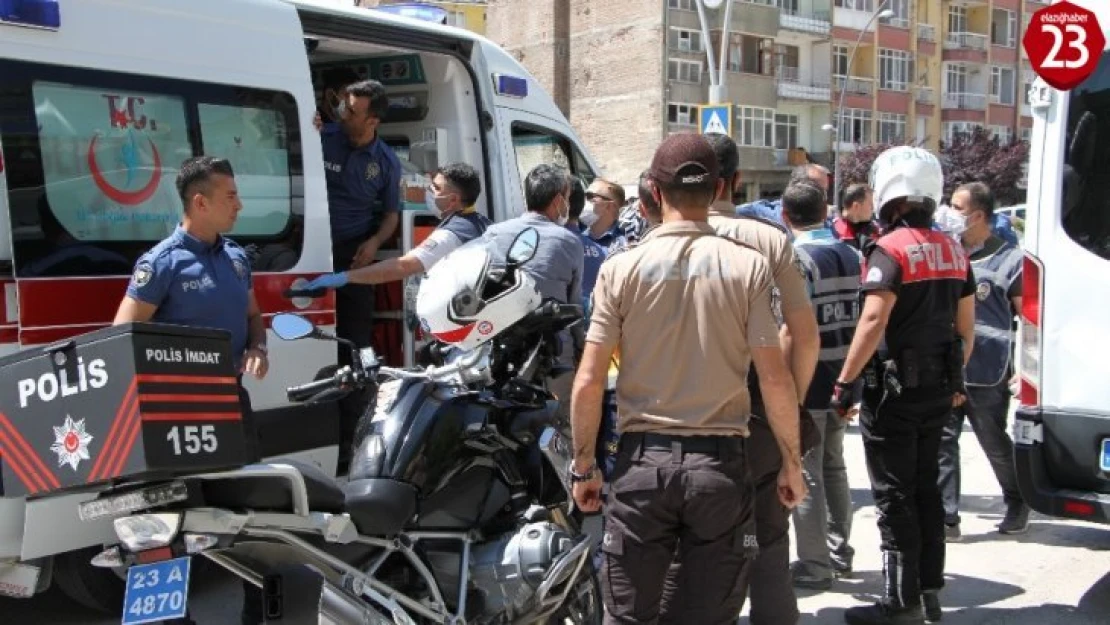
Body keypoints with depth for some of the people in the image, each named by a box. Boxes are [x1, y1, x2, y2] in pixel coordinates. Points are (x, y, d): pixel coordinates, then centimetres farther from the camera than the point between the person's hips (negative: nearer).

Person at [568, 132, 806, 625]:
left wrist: (584, 464, 7)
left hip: (642, 459, 0)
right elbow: (774, 378, -5)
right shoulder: (747, 266, -4)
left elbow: (589, 381, -4)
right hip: (720, 461, 0)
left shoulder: (621, 268, -4)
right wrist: (791, 462, 7)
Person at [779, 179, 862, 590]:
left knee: (805, 473, 1)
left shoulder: (799, 258, -16)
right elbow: (863, 320, 14)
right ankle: (839, 553, 29)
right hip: (843, 378, 8)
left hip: (808, 380, -8)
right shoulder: (852, 255, 8)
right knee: (834, 467, 20)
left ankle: (814, 566, 7)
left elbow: (793, 329, -22)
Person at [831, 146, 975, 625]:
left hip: (895, 388, -8)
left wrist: (844, 382, -20)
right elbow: (966, 327, 13)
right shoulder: (953, 251, 9)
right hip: (939, 388, 8)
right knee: (925, 488, 17)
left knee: (895, 496, 0)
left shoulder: (891, 250, -15)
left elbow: (873, 322, -24)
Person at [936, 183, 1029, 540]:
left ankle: (1017, 506, 33)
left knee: (997, 445, 10)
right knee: (941, 442, -1)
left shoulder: (1009, 259, -4)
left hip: (988, 375, -4)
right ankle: (946, 517, 4)